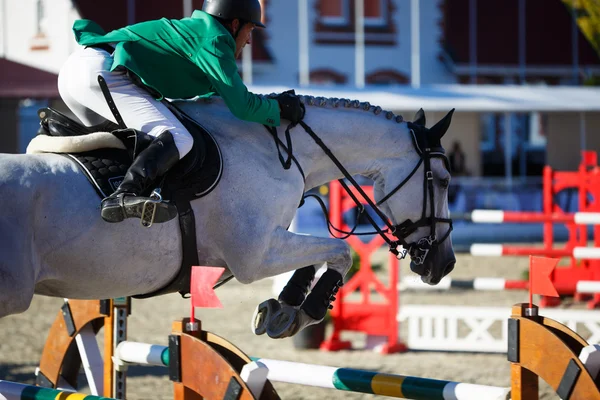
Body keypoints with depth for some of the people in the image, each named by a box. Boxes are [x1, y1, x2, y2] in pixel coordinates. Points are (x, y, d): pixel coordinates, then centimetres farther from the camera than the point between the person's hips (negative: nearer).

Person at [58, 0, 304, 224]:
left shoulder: (189, 30, 29)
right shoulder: (214, 39, 1)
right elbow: (241, 105, -5)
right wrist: (278, 107, 12)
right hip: (101, 73, -10)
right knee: (177, 139, -24)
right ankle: (123, 196, -45)